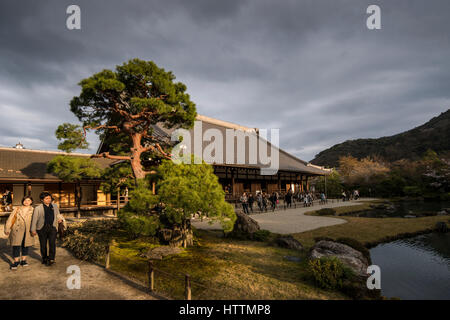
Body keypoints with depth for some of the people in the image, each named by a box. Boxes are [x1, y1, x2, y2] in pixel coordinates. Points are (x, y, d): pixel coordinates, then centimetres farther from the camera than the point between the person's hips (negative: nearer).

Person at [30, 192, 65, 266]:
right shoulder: (38, 208, -2)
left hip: (52, 227, 1)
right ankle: (44, 258, 28)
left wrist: (60, 219, 1)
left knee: (52, 243, -12)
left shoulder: (55, 206, 9)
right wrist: (33, 230, 0)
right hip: (42, 228, -1)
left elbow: (58, 215, 22)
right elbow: (34, 219, 1)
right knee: (43, 245, 9)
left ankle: (51, 259, -7)